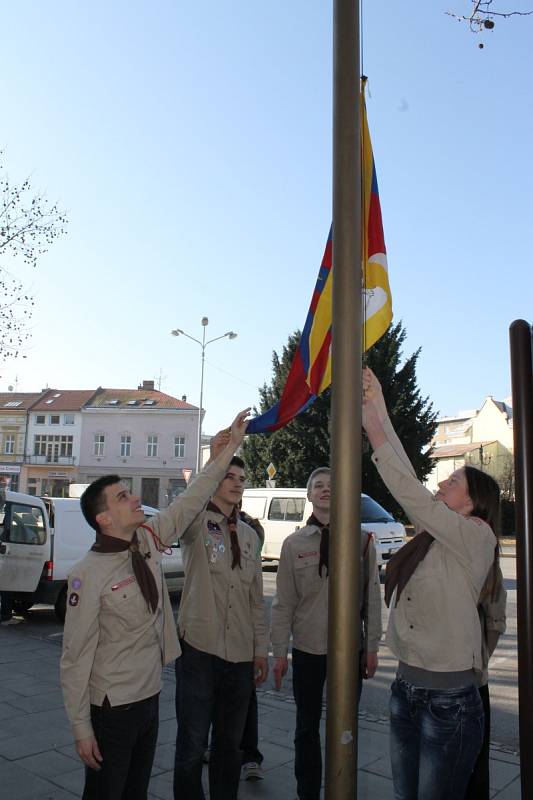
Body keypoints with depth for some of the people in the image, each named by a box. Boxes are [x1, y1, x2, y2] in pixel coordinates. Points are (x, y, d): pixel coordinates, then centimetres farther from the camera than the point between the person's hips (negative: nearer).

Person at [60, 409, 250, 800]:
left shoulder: (148, 540, -3)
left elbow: (192, 500, -1)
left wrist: (231, 445, -5)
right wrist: (81, 728, -14)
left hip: (150, 696, 7)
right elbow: (76, 658, -18)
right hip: (111, 708, -6)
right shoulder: (88, 575, -21)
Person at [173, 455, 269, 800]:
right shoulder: (197, 524, -4)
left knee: (230, 744, 16)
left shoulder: (250, 536, 13)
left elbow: (256, 598, 15)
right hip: (199, 649, -5)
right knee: (193, 744, 3)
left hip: (241, 654, 5)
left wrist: (261, 648, 11)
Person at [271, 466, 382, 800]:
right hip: (308, 649, 0)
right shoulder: (294, 543, -2)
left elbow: (372, 597, 1)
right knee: (307, 727, 14)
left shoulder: (362, 541, -3)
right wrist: (279, 651, -1)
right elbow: (284, 601, 0)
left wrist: (372, 646, 1)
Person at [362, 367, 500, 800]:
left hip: (449, 698, -7)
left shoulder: (477, 536, -12)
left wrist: (373, 427, -21)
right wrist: (378, 405, 2)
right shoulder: (432, 538, 9)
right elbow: (411, 488, 4)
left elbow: (410, 494, -21)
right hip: (407, 688, 7)